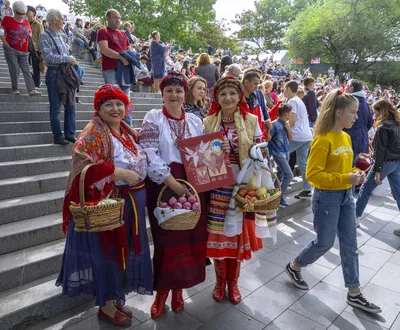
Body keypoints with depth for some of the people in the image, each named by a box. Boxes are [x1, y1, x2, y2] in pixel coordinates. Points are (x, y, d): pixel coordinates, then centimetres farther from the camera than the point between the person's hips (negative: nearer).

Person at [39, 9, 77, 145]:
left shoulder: (60, 35, 14)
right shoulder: (44, 36, -8)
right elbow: (49, 57, -18)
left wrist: (71, 61, 4)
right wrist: (68, 59, -14)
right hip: (54, 74, -7)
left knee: (71, 105, 7)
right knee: (56, 108, 1)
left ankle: (70, 134, 16)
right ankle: (58, 136, 9)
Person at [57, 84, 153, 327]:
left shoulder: (128, 131, 11)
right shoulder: (93, 133, -13)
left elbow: (139, 161, 20)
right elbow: (83, 165, -25)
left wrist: (141, 194, 7)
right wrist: (121, 173, -26)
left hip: (131, 202, 8)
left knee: (125, 250, 17)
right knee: (107, 252, 6)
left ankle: (116, 297, 36)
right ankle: (106, 305, 26)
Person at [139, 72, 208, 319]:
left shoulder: (195, 121, 11)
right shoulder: (154, 118, -1)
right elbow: (150, 156, -13)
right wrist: (173, 183, -19)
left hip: (193, 186, 4)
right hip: (164, 186, -3)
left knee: (190, 236, 8)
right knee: (166, 238, 2)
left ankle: (178, 288, 28)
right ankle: (162, 289, 23)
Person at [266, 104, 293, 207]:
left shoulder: (287, 124, 8)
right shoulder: (275, 124, -14)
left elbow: (290, 139, 10)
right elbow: (268, 138, -13)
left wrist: (288, 129, -5)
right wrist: (268, 128, -29)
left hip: (286, 152, 8)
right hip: (278, 153, -8)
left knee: (280, 175, 14)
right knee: (289, 175, -13)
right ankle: (280, 197, -2)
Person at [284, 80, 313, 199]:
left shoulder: (292, 101, -7)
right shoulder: (299, 100, 21)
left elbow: (292, 120, -16)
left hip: (297, 136, -9)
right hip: (307, 136, 9)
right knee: (303, 164, 10)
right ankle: (307, 190, 11)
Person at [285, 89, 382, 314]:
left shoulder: (346, 137, 8)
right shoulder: (323, 140, -19)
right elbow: (313, 174, -23)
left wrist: (355, 174, -1)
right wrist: (345, 179, -26)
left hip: (346, 196, 8)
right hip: (327, 197, -8)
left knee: (350, 244, 12)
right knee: (325, 243, 6)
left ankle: (354, 294, 26)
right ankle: (294, 267, 33)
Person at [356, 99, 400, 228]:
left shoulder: (383, 127, -15)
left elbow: (380, 150, -18)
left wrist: (377, 170, -17)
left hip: (386, 162, -8)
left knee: (365, 189, 6)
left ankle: (355, 217, 14)